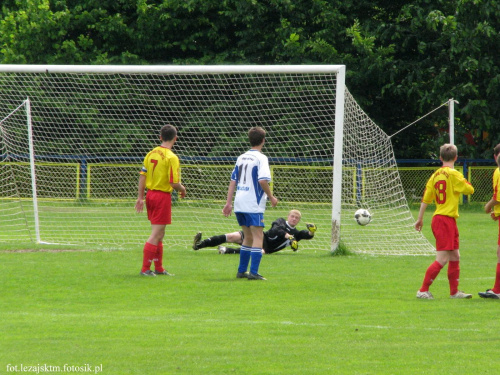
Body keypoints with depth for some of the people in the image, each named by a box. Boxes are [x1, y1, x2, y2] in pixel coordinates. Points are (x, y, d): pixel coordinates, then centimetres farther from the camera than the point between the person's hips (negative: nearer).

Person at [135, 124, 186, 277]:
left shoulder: (151, 154, 6)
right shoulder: (171, 158, -16)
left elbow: (142, 176, 6)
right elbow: (174, 183, -19)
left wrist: (140, 197, 11)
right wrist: (182, 189, 2)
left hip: (150, 194, 8)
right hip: (163, 197, -8)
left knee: (159, 235, 17)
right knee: (156, 235, -3)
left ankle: (159, 268, 24)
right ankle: (145, 269, -4)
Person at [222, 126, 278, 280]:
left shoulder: (241, 158, 14)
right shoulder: (261, 158, -8)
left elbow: (233, 180, 14)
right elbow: (262, 180, -20)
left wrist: (228, 202, 15)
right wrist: (271, 197, -7)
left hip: (239, 204, 7)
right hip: (254, 205, -7)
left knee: (248, 237, 18)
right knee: (258, 237, -5)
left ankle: (241, 271, 20)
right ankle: (254, 272, -14)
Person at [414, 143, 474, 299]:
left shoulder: (435, 175, 9)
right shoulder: (453, 174, -13)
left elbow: (426, 198, 10)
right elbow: (469, 189, -9)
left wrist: (420, 218, 16)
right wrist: (464, 182, 12)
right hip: (446, 219, -9)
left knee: (455, 257, 16)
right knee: (442, 259, -8)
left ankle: (454, 291, 21)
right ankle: (423, 290, -8)